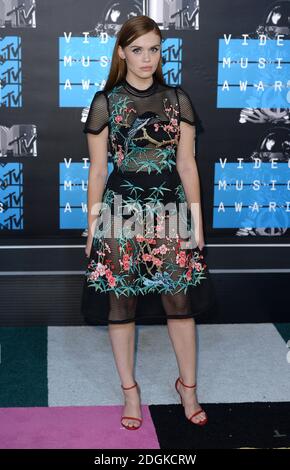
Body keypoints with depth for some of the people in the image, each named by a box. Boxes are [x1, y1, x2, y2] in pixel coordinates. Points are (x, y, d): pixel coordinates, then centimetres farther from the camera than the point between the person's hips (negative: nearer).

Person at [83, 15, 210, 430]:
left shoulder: (177, 100, 4)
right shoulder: (105, 102, 0)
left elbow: (187, 164, 5)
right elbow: (97, 170, 2)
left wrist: (197, 219, 3)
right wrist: (93, 224, 2)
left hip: (170, 209, 1)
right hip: (122, 209, -1)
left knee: (179, 300, 6)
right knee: (122, 302, 7)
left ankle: (188, 386, 24)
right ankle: (130, 389, 23)